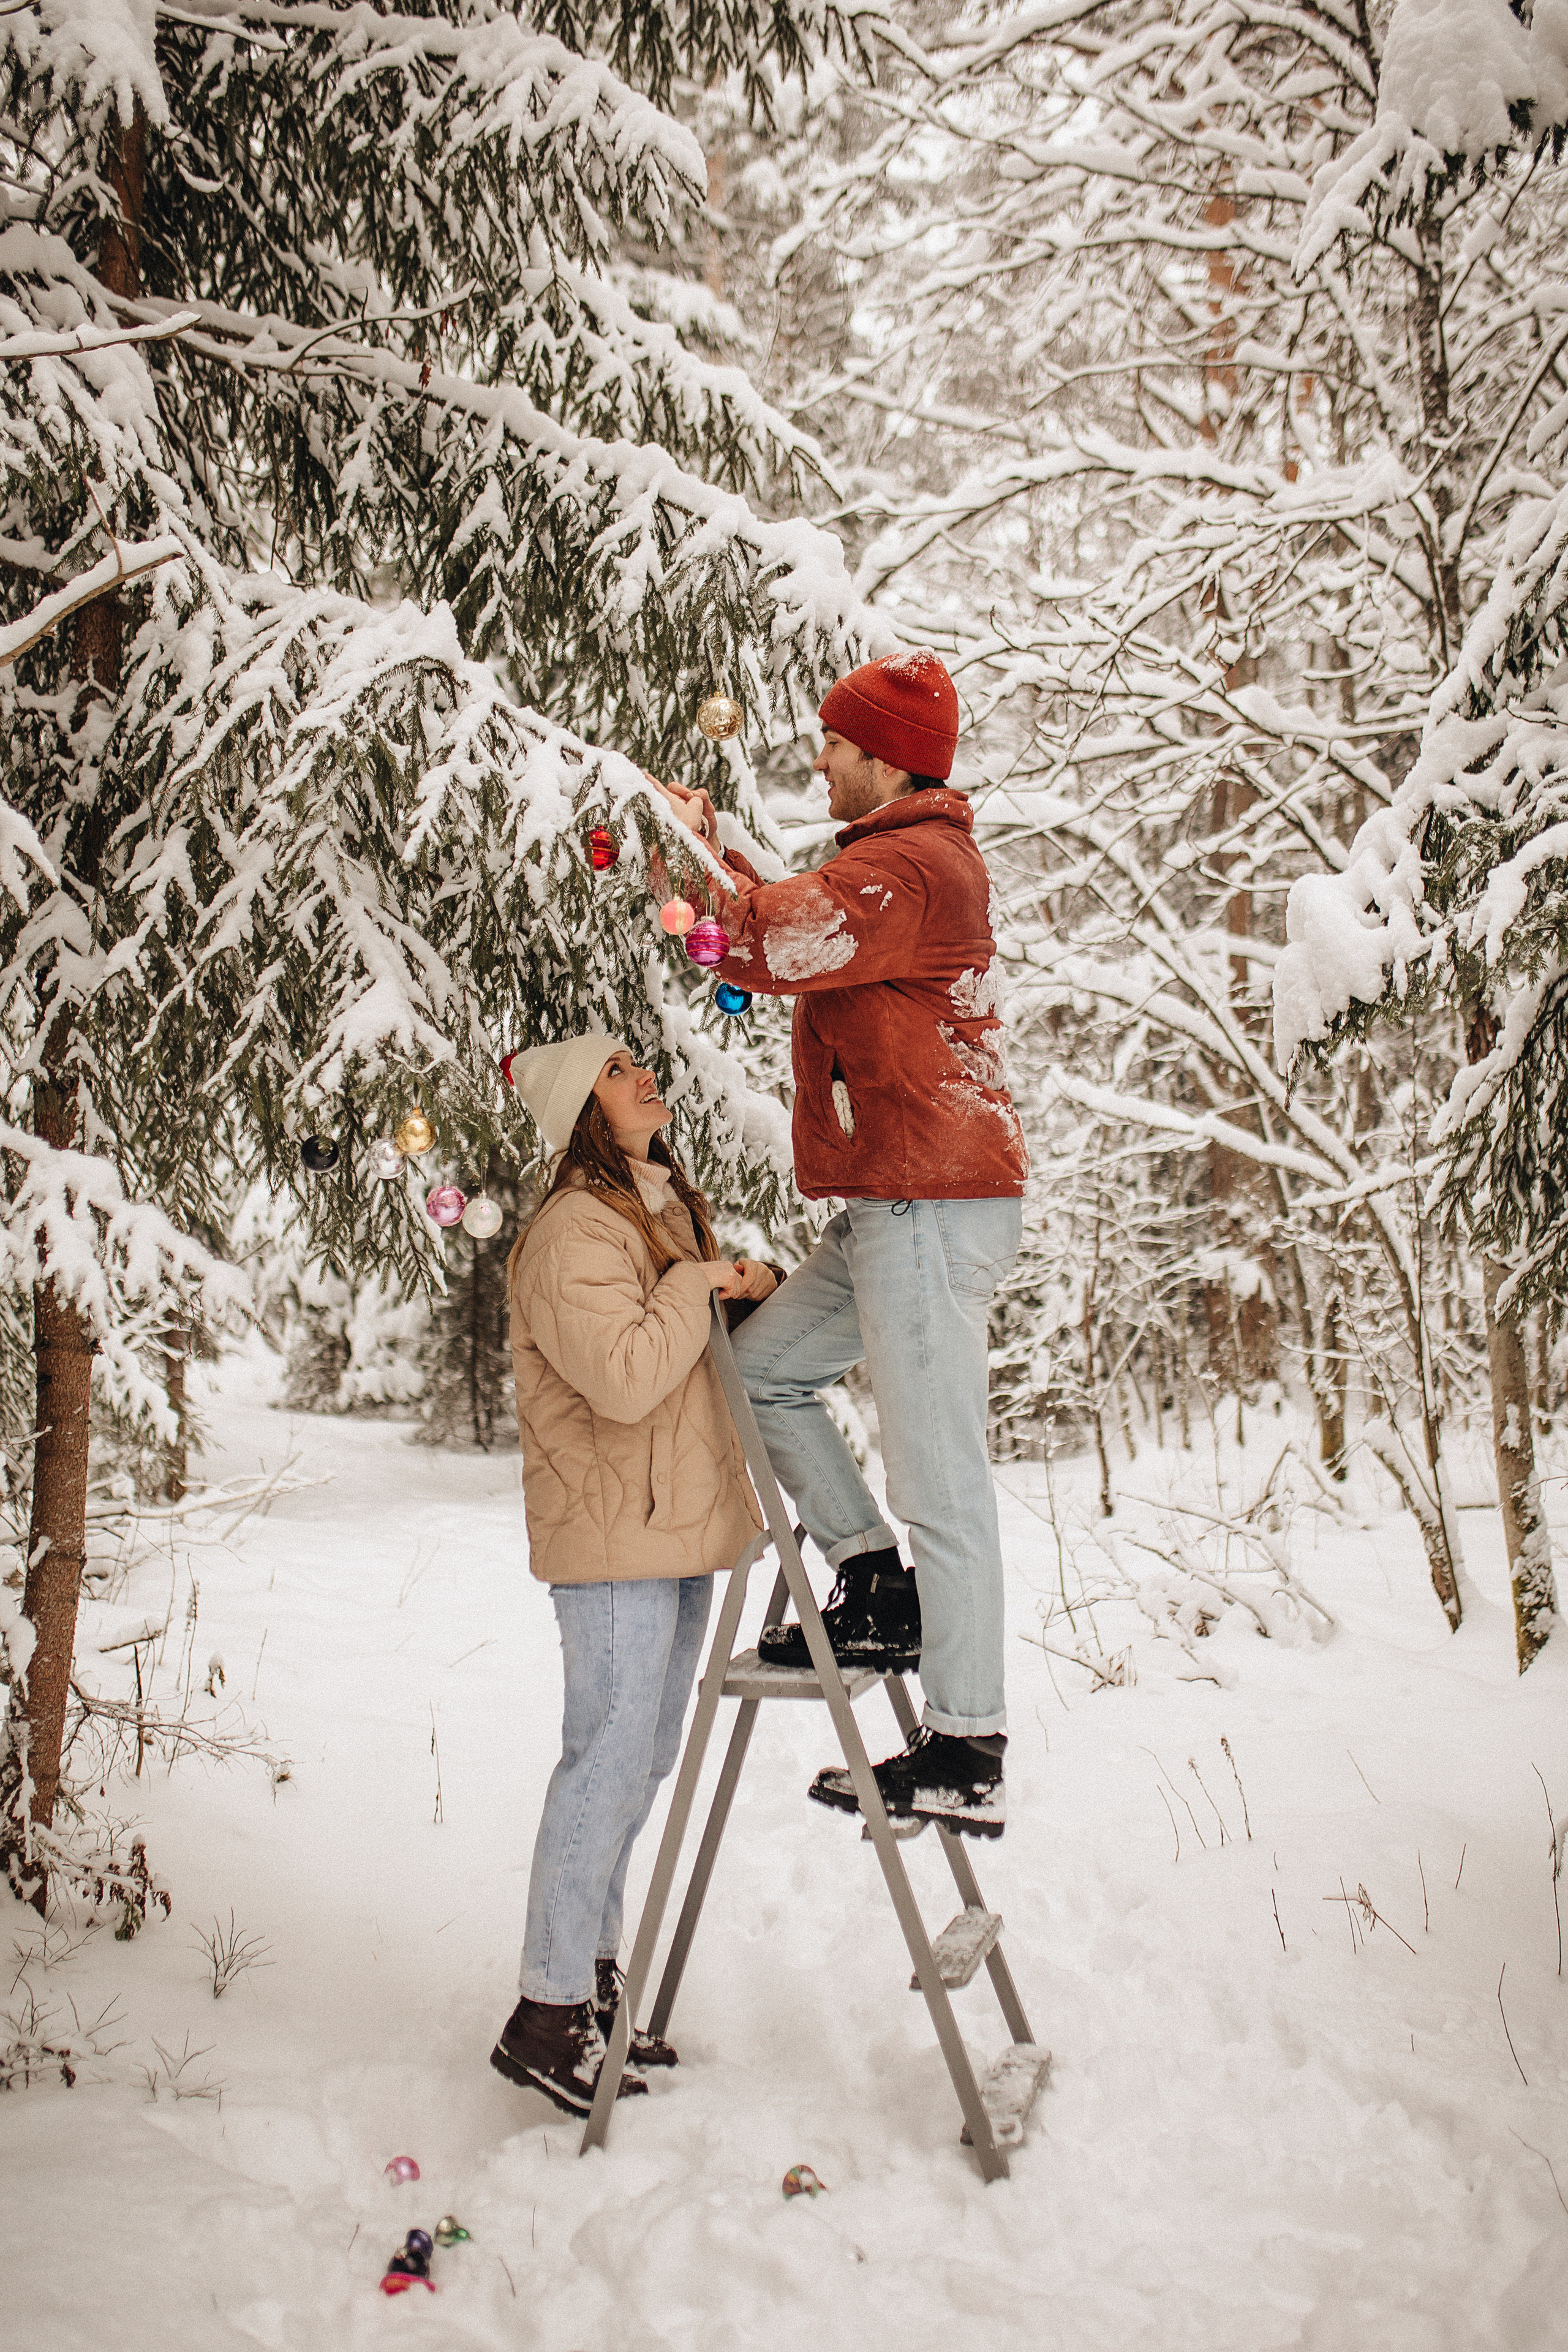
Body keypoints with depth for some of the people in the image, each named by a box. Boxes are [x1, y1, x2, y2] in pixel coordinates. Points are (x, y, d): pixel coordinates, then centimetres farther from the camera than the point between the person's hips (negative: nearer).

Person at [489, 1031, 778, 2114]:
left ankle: (595, 1977, 27)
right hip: (613, 1538, -10)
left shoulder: (673, 1209, 16)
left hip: (680, 1527, 10)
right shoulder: (574, 1231, -16)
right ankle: (549, 2013, 4)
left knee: (643, 1761, 15)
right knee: (609, 1758, -7)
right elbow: (626, 1376, -27)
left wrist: (753, 1284, 5)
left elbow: (713, 1347, 26)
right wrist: (697, 1284, -15)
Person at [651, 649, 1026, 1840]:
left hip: (932, 1206, -11)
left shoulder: (913, 865, -13)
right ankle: (877, 1584, 17)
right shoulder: (911, 857, 21)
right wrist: (710, 851, 16)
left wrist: (704, 848, -5)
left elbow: (775, 943, -22)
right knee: (763, 1365, 17)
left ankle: (966, 1756, -2)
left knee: (941, 1479, -8)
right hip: (898, 1205, 11)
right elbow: (793, 940, 25)